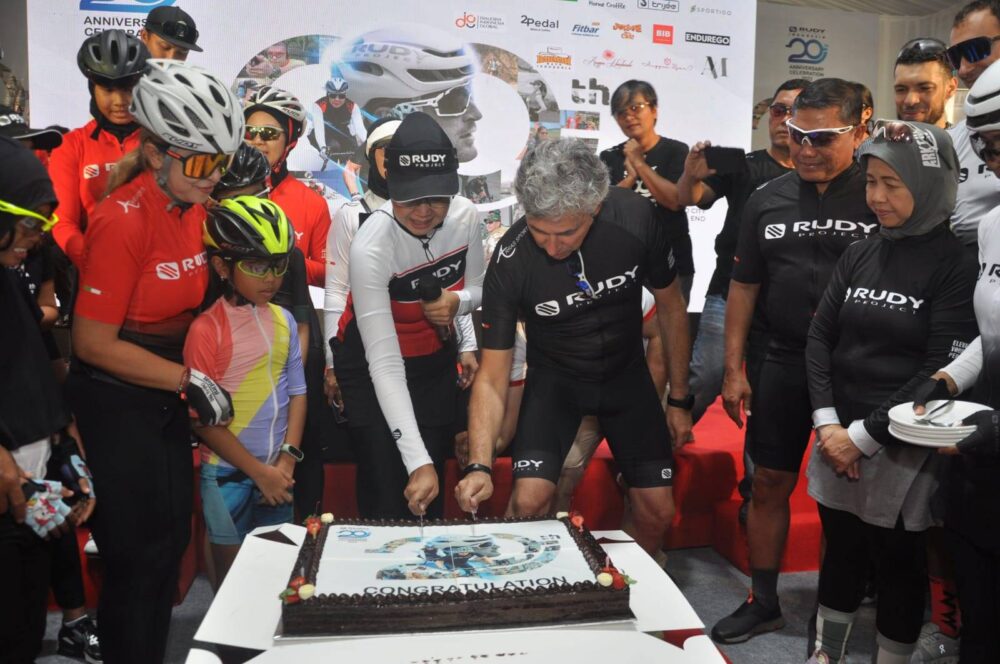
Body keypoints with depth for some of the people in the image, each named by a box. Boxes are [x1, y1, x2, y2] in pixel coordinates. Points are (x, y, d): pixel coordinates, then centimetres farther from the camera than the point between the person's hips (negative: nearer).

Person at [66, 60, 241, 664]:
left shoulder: (195, 207, 1)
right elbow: (93, 343, -20)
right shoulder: (123, 220, -22)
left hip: (165, 395, 8)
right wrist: (190, 381, -19)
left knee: (173, 541, 18)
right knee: (139, 556, 3)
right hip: (114, 403, -8)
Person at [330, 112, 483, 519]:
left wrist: (458, 301, -24)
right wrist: (417, 459, -36)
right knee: (387, 496, -5)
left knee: (432, 494, 8)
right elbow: (384, 364, -31)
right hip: (371, 368, -4)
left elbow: (478, 288, 2)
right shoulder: (371, 246, -30)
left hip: (436, 360, 4)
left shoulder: (465, 215, -16)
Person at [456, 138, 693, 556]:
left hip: (626, 373, 2)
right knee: (528, 501, -22)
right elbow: (492, 376, -21)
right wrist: (479, 465, -34)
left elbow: (670, 305, -5)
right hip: (554, 377, -2)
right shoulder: (510, 260, -27)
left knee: (658, 511, 1)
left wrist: (679, 399, 0)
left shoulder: (635, 218, -24)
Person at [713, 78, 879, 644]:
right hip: (785, 364, 3)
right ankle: (764, 603, 28)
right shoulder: (769, 200, 6)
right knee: (769, 485, 10)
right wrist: (735, 369, 6)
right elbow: (745, 286, 9)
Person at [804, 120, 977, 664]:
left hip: (905, 448, -4)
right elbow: (820, 338, 3)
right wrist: (828, 423, -9)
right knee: (841, 553, 16)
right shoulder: (859, 255, 7)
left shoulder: (958, 267, -9)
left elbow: (942, 373, -14)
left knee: (898, 564, 10)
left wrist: (863, 434, -15)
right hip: (838, 438, 5)